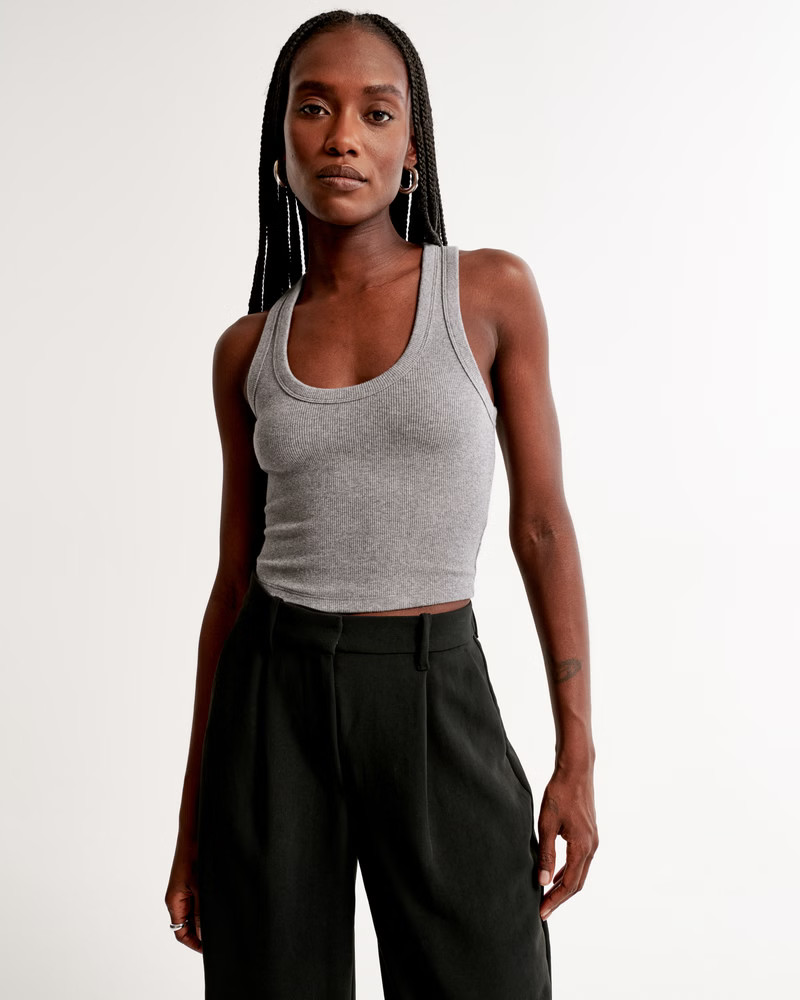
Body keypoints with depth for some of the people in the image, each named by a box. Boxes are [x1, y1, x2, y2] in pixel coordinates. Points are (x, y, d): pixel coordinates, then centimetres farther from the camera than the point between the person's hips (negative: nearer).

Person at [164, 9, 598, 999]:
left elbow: (542, 525, 0)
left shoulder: (493, 291, -1)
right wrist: (192, 819, 9)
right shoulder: (248, 350, 5)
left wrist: (578, 758, -4)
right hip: (271, 700, 2)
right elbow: (235, 575, 8)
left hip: (438, 696, -2)